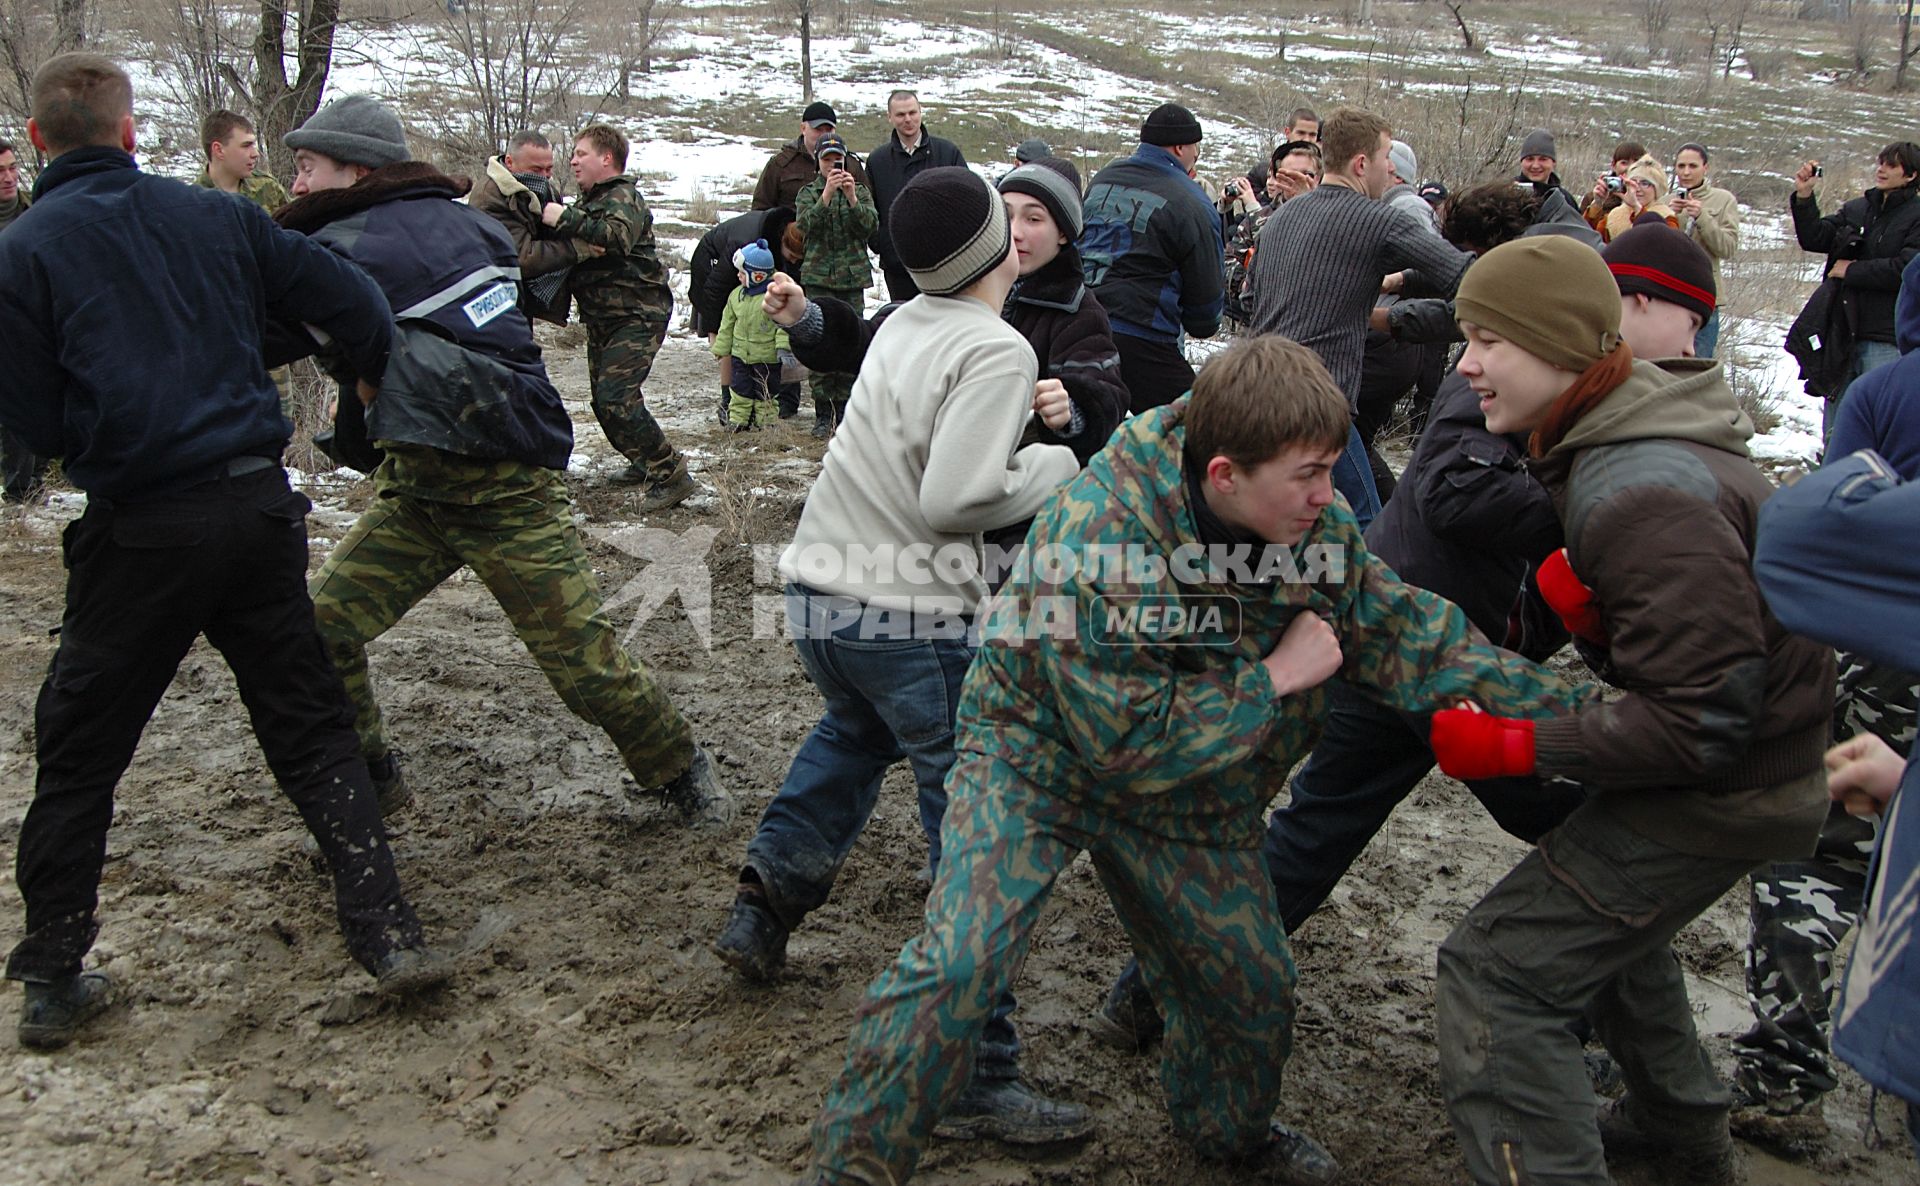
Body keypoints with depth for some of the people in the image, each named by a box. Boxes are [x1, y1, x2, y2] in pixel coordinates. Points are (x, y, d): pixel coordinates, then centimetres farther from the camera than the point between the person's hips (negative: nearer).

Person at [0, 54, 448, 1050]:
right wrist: (370, 380, 27)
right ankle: (388, 932, 7)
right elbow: (352, 302, 7)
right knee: (310, 729, 12)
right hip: (258, 502, 3)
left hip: (138, 529, -2)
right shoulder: (216, 218, 5)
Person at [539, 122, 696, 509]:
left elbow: (617, 237, -32)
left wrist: (566, 218, -30)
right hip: (602, 317, 10)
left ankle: (671, 474, -14)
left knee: (616, 396, -20)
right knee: (605, 399, 11)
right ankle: (645, 462, 28)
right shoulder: (590, 203, 21)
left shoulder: (624, 197, -10)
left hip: (637, 314, -10)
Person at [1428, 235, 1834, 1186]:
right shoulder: (1618, 443, 3)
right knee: (1603, 915, 31)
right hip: (1747, 758, 10)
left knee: (1495, 972, -10)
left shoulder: (1645, 495, -29)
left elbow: (1703, 724, -29)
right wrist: (1580, 607, -9)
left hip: (1719, 789, -10)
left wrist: (1512, 748, -25)